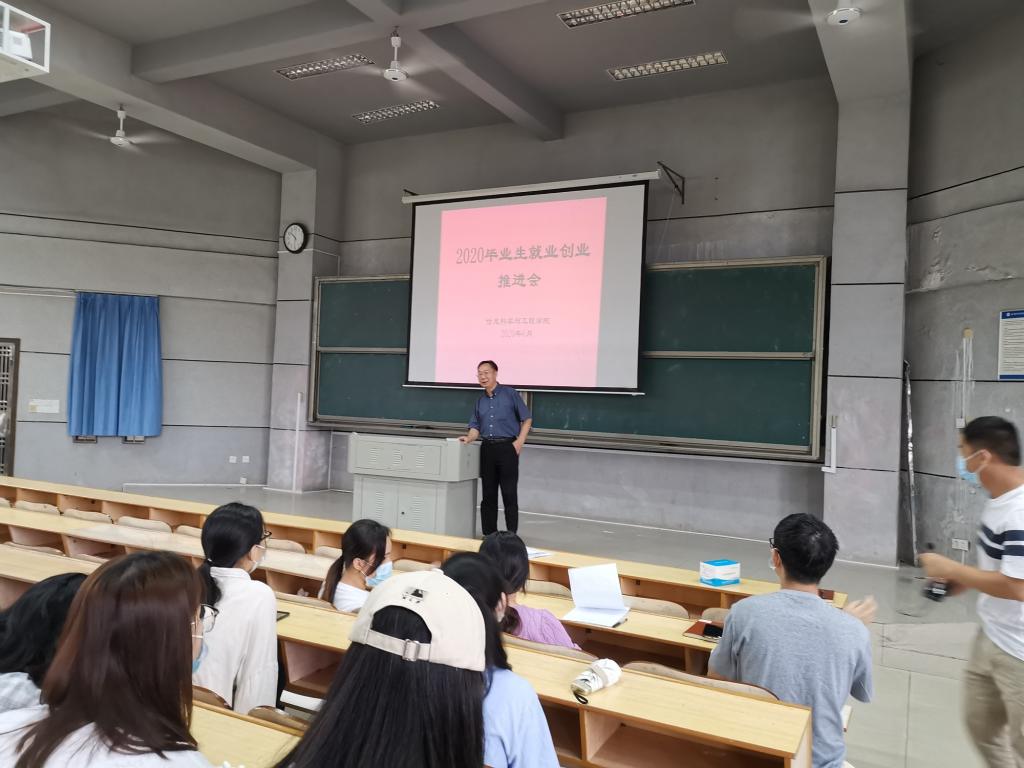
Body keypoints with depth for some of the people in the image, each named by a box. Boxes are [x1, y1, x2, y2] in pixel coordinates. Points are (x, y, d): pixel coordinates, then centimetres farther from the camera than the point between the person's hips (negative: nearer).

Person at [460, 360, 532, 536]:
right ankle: (489, 534, 15)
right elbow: (475, 427, 12)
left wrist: (520, 441, -10)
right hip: (487, 449, 5)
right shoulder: (480, 401, 14)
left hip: (507, 447, -5)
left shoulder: (510, 394, 0)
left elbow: (527, 419, 0)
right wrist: (469, 438, -9)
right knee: (488, 494, 8)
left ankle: (512, 535, 2)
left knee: (509, 494, -4)